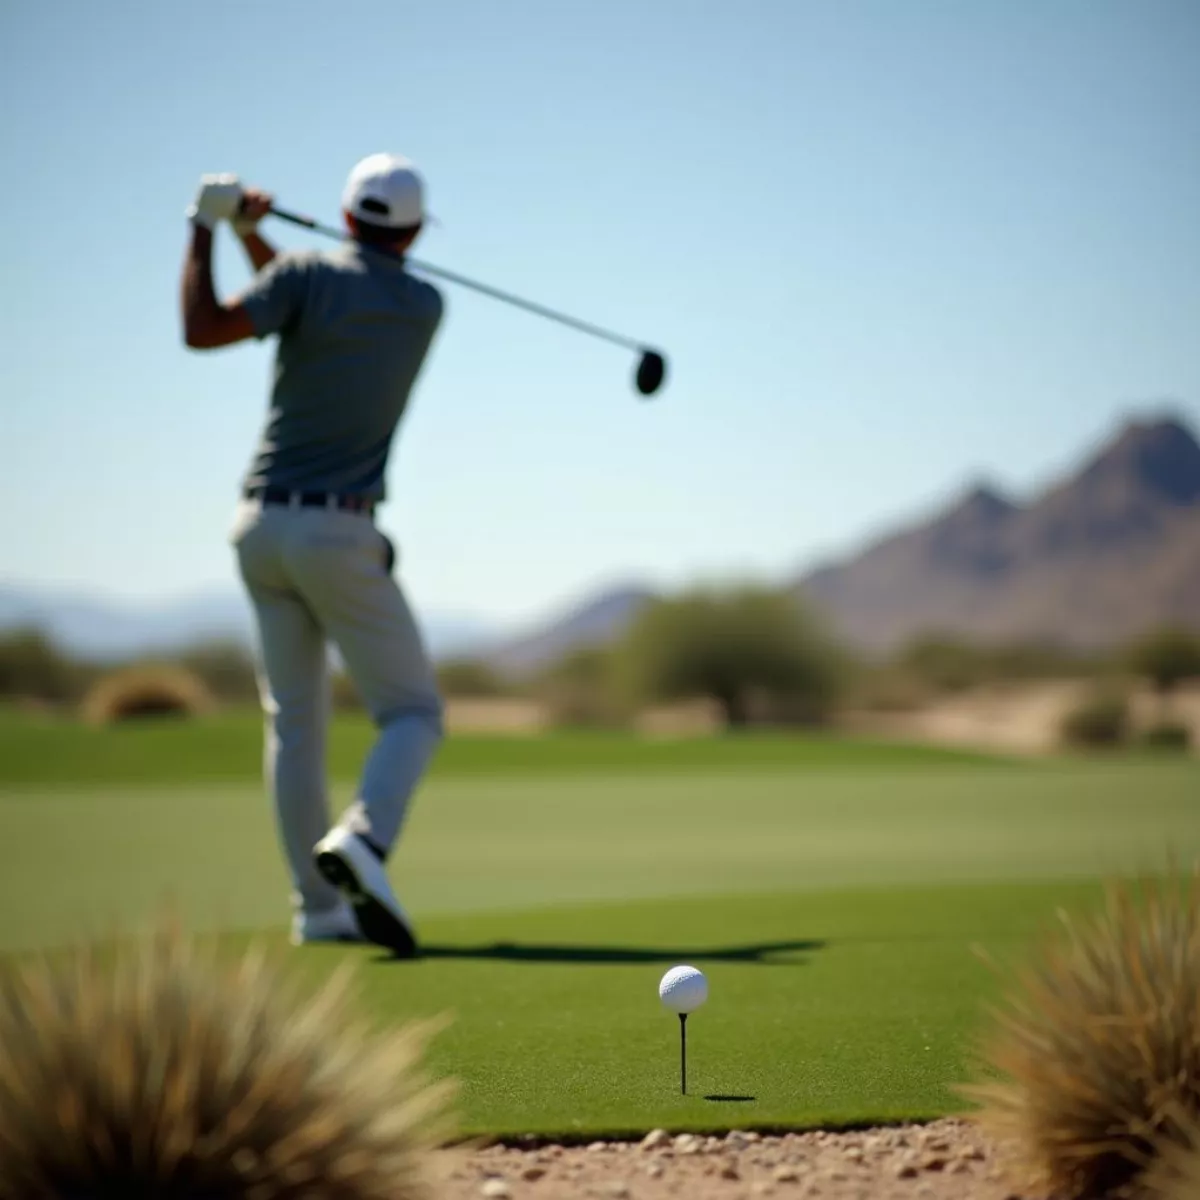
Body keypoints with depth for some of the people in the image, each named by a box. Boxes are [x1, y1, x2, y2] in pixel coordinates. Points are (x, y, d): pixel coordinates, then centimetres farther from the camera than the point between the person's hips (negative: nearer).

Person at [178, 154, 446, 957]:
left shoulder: (308, 274, -4)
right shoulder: (426, 308, 5)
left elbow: (203, 330, -12)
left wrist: (207, 231, -1)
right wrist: (251, 232, 16)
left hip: (264, 524, 2)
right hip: (340, 534, -2)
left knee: (294, 719, 11)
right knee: (414, 714, 3)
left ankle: (319, 906, 11)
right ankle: (361, 840, -25)